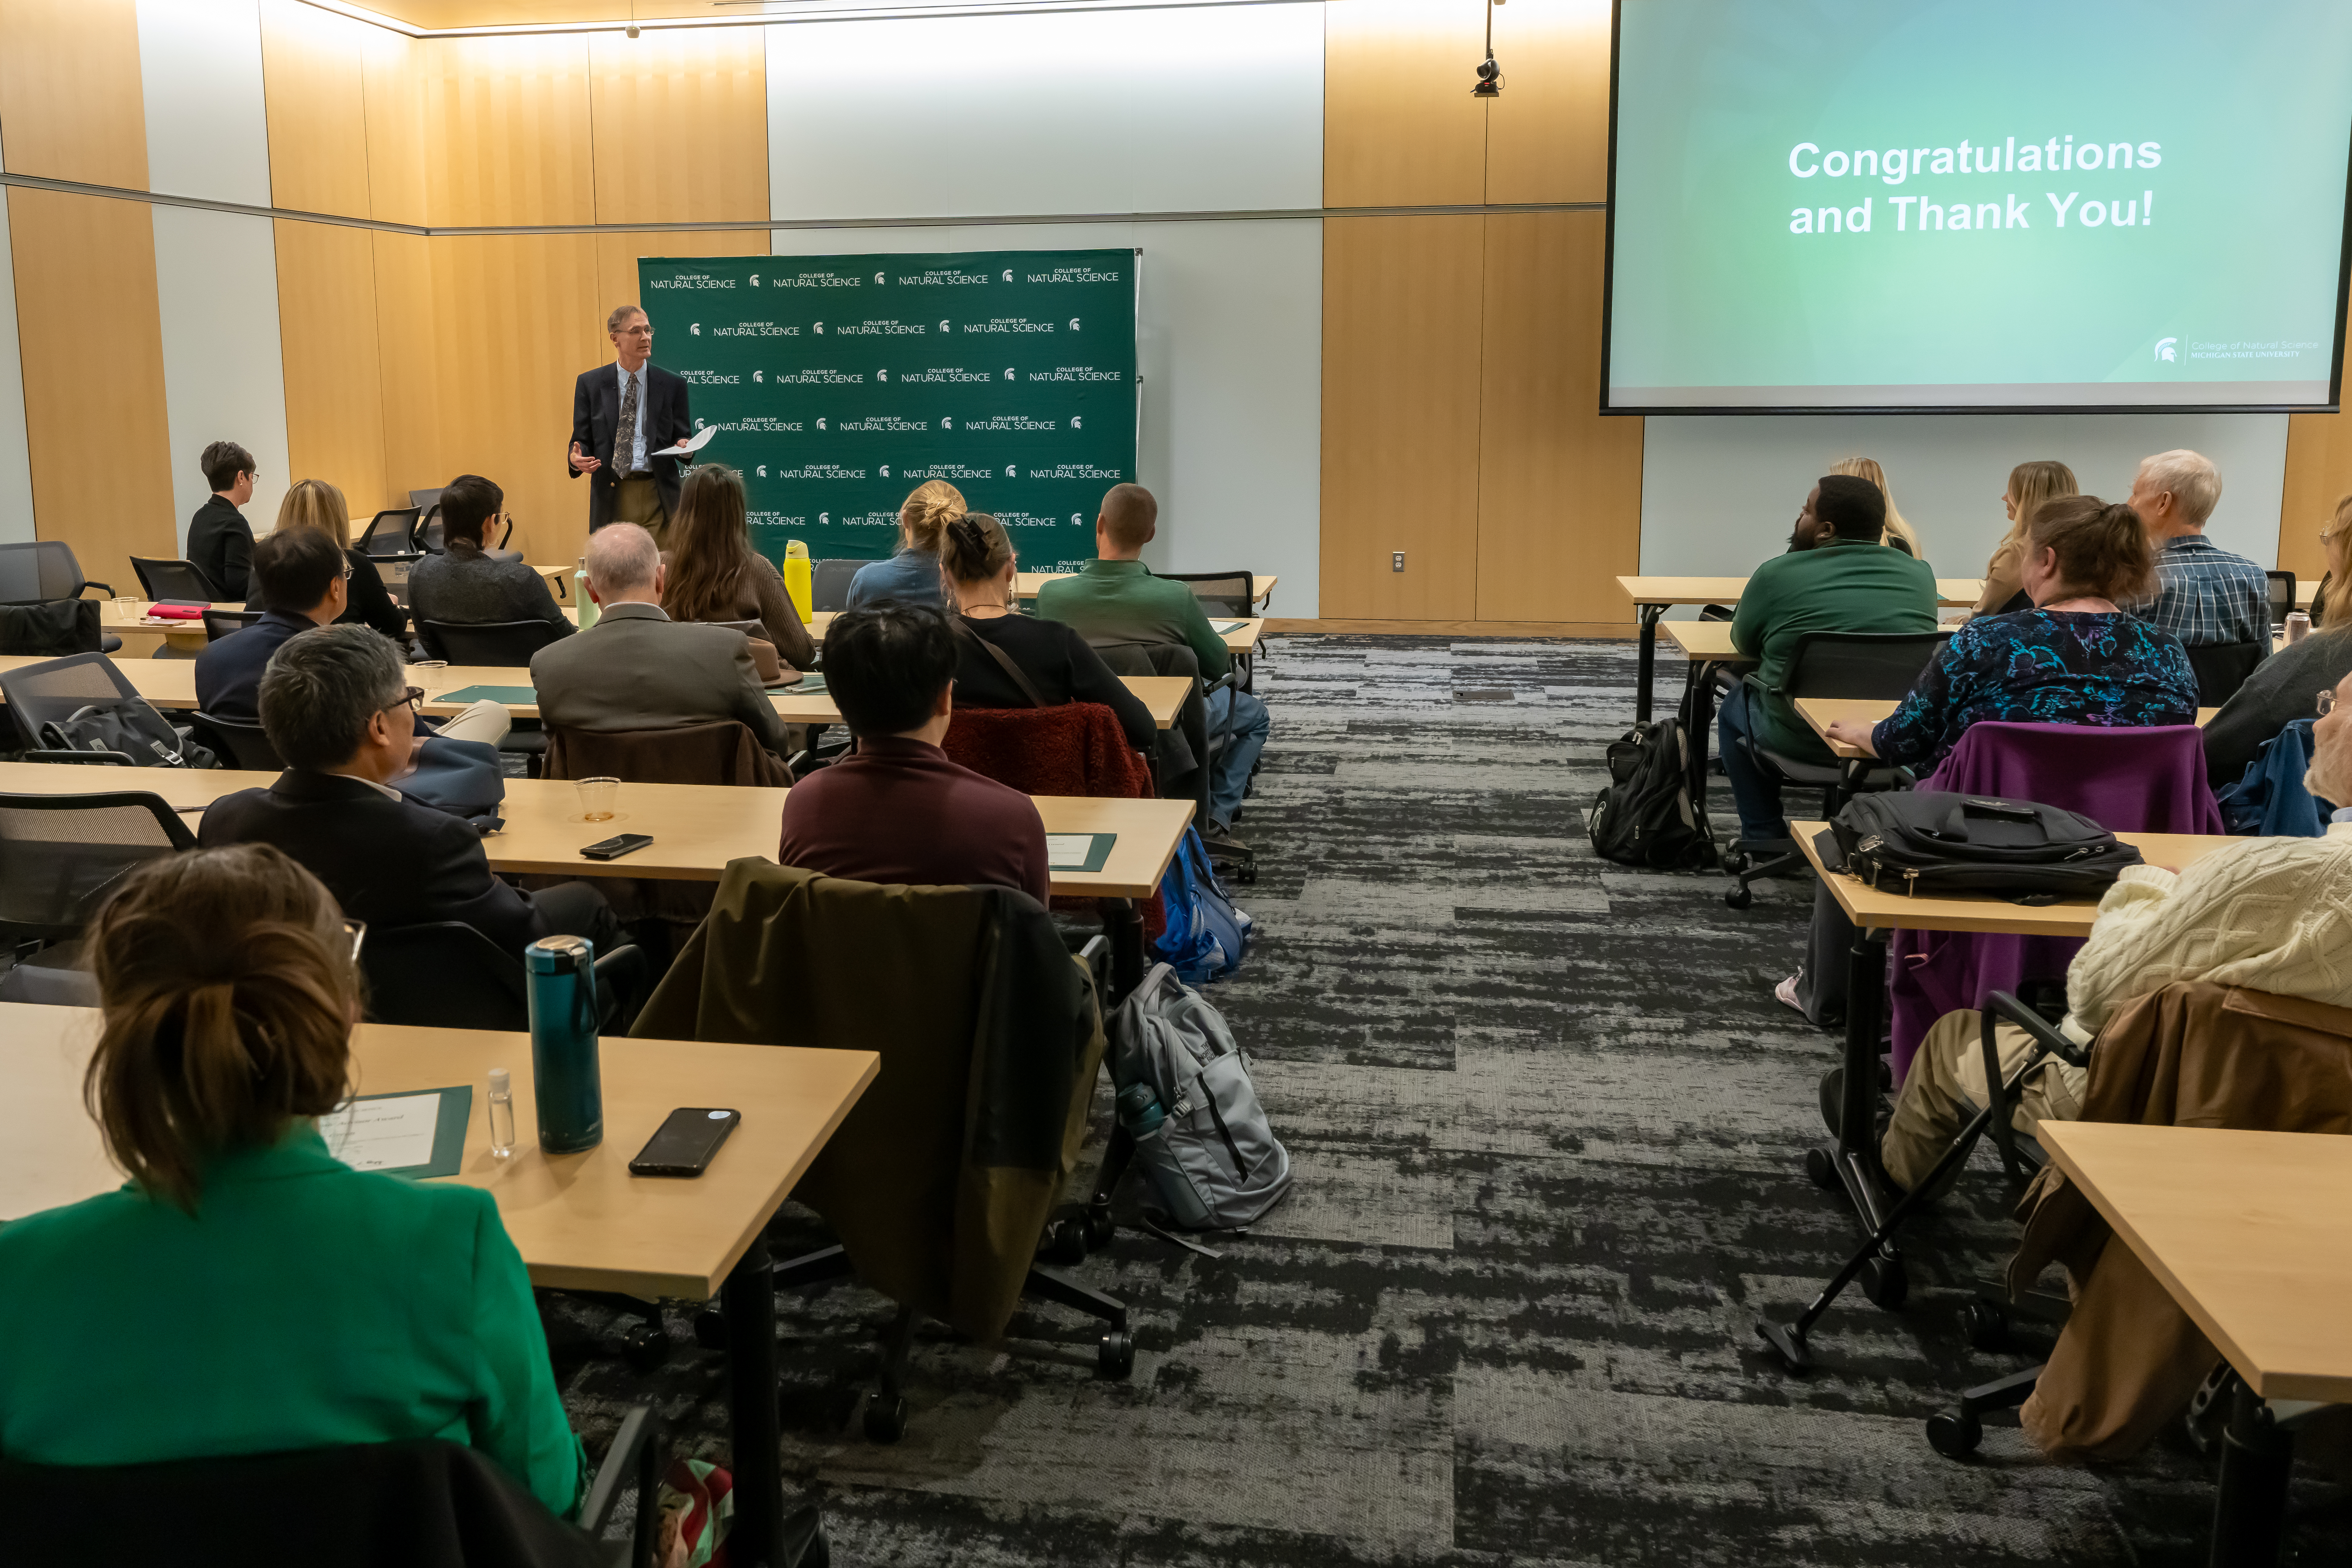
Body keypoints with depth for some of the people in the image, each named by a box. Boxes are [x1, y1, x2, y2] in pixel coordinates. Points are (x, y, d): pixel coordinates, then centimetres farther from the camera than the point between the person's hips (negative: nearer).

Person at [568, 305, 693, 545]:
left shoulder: (672, 385, 7)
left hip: (657, 498, 0)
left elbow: (681, 437, 10)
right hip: (610, 498, 1)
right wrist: (577, 458, -13)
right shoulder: (589, 384, 8)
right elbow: (582, 439, 10)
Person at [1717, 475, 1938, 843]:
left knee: (1735, 708, 27)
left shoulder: (1778, 574, -8)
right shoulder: (1920, 572, 2)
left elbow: (1744, 643, 7)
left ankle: (1763, 837, 27)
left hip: (1803, 741, -3)